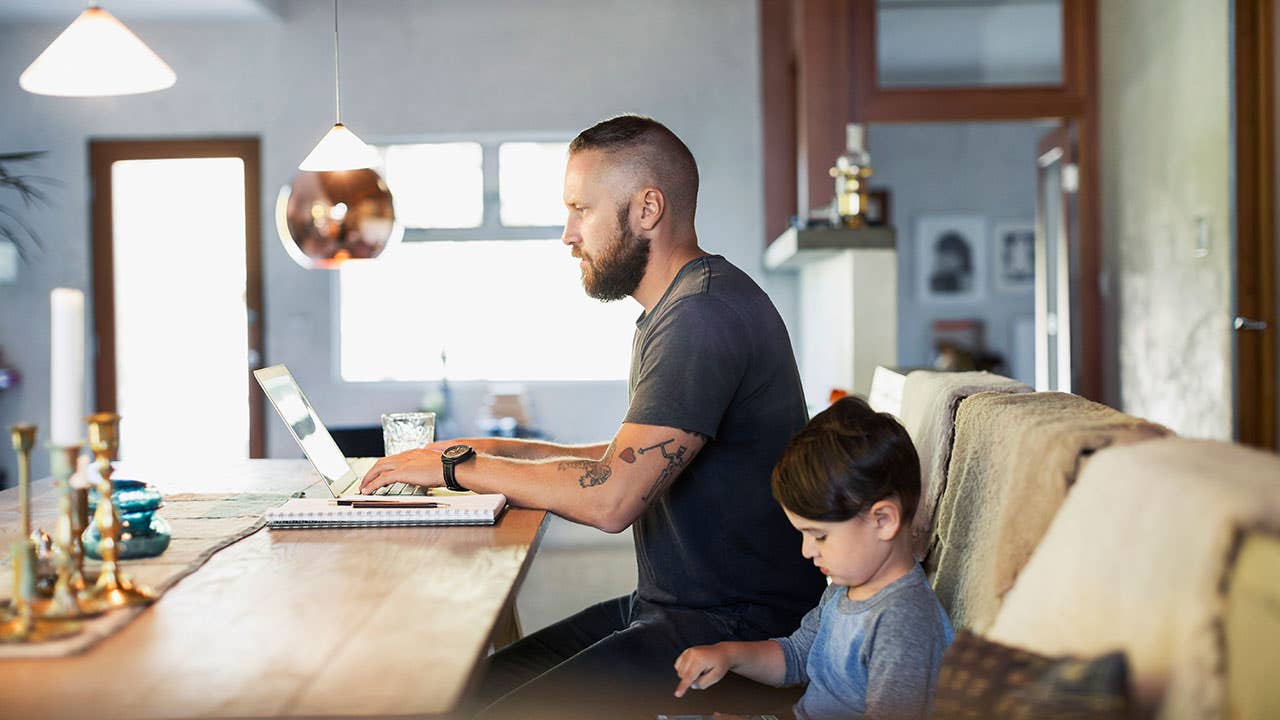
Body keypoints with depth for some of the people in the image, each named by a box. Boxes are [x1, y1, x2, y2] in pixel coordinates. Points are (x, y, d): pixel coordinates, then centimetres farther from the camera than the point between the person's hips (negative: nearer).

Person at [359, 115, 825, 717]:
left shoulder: (705, 316, -20)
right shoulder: (675, 308, 15)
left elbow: (611, 499, -26)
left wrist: (459, 465, -12)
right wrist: (505, 452, 11)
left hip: (740, 628, -10)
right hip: (667, 603, 10)